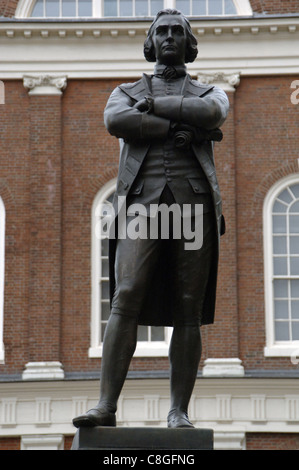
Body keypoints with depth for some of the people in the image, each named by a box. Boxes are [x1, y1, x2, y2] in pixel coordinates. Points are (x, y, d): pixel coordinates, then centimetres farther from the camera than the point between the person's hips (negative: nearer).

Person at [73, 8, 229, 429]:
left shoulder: (211, 93, 21)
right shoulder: (126, 93, 22)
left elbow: (210, 113, -6)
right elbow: (116, 122, -4)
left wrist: (154, 105, -2)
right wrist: (179, 127, -7)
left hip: (195, 204, 1)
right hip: (143, 204, 0)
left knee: (189, 312, -4)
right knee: (125, 301, -16)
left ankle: (179, 411, -2)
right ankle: (106, 406, -20)